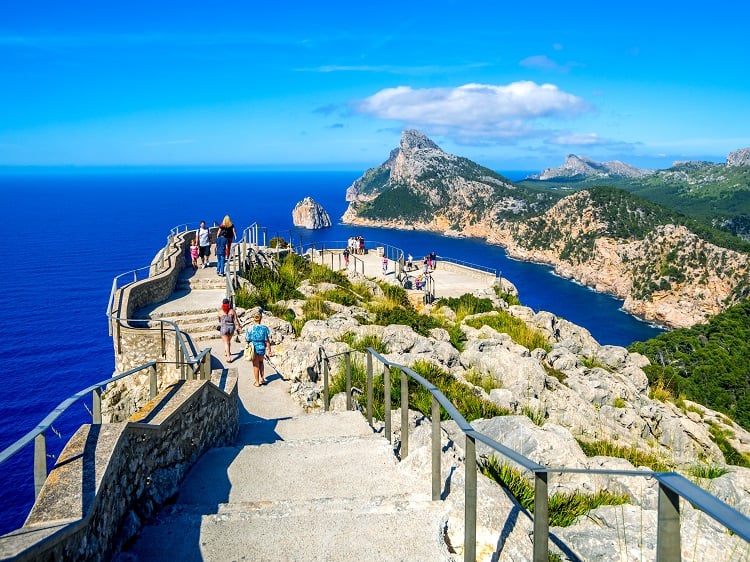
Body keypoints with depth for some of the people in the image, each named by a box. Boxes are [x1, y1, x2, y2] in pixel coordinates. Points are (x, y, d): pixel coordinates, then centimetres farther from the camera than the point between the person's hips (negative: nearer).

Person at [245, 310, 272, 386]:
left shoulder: (250, 329, -14)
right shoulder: (265, 328, -12)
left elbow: (247, 340, -7)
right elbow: (267, 341, -9)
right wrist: (269, 350, 2)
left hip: (253, 349, -1)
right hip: (262, 348, 2)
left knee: (256, 366, 13)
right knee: (260, 362, 29)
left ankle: (257, 382, 23)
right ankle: (262, 378, 23)